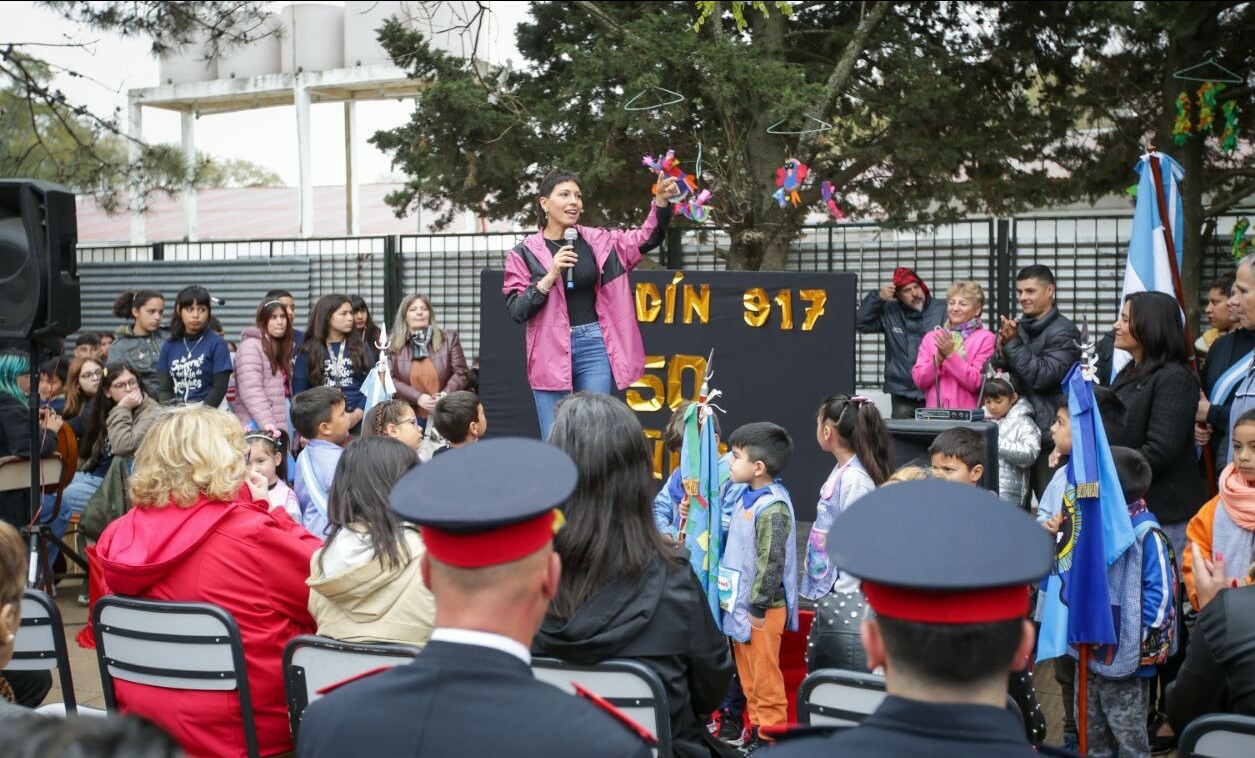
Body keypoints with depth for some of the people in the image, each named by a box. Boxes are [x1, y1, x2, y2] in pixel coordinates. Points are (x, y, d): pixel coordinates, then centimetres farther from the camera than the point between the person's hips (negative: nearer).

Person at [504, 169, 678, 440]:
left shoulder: (596, 241, 8)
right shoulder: (525, 253, 0)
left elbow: (647, 238, 7)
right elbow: (516, 310, -5)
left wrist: (661, 200, -9)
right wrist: (550, 276, -15)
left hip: (594, 347, 2)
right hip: (551, 352, -2)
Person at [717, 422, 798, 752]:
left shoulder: (773, 508, -22)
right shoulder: (748, 496, 6)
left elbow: (772, 562, -22)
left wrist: (758, 607, -19)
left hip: (761, 608, -9)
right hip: (741, 602, 9)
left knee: (764, 676, 3)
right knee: (747, 673, 18)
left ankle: (769, 734, 14)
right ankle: (755, 725, 30)